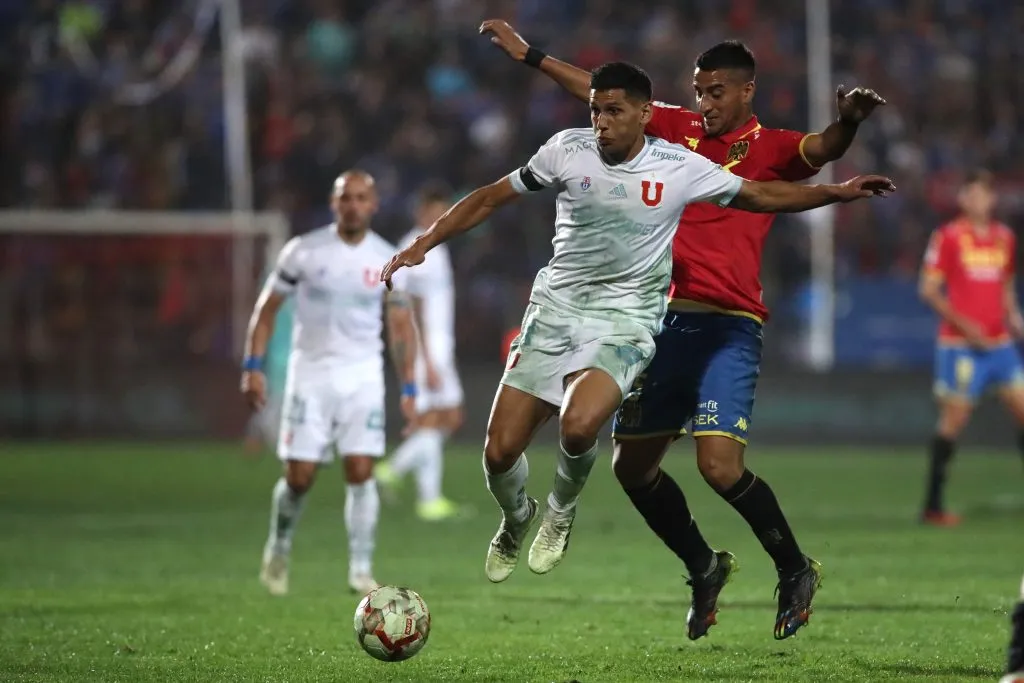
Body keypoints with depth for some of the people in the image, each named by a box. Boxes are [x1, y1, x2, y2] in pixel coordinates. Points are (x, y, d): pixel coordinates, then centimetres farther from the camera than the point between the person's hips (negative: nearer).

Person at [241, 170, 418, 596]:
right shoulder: (304, 252, -3)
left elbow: (401, 325, 9)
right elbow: (267, 308, 3)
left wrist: (408, 388, 3)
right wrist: (253, 366, -4)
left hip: (363, 376, 1)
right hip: (311, 372, -1)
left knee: (361, 471, -10)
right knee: (299, 476, -3)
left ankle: (361, 569, -3)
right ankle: (279, 549, 23)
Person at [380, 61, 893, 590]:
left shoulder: (680, 168, -5)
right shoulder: (567, 150, -2)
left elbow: (760, 195, 8)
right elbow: (492, 197, 7)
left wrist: (838, 192, 2)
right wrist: (424, 243, 1)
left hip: (624, 322, -2)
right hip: (554, 310, 2)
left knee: (578, 425, -32)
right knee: (499, 452, -5)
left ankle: (561, 511, 2)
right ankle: (516, 519, 32)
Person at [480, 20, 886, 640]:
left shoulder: (770, 148, -2)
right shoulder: (682, 128, 13)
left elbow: (820, 149, -23)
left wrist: (848, 122, -45)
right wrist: (529, 55, 24)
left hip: (728, 330, -7)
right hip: (668, 320, 7)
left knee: (721, 466, -21)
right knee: (631, 464, 12)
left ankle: (796, 571, 2)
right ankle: (704, 568, 33)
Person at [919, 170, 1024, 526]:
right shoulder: (948, 237, -5)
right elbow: (929, 289, -6)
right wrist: (963, 324, -15)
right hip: (960, 345, -6)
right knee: (954, 418, -6)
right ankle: (932, 505, 0)